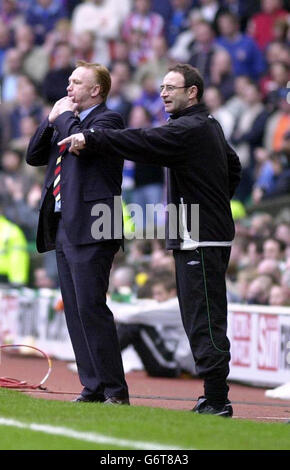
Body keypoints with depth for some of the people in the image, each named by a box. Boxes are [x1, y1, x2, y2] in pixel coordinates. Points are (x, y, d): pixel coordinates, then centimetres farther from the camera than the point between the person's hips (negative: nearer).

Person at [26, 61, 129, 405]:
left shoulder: (107, 119, -4)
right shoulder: (65, 123, 22)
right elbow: (34, 156, 18)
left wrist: (65, 117, -6)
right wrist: (52, 120, 7)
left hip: (89, 230, -9)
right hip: (62, 228, 9)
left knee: (91, 308, -12)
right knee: (75, 312, 7)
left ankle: (115, 389, -10)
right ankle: (93, 387, 10)